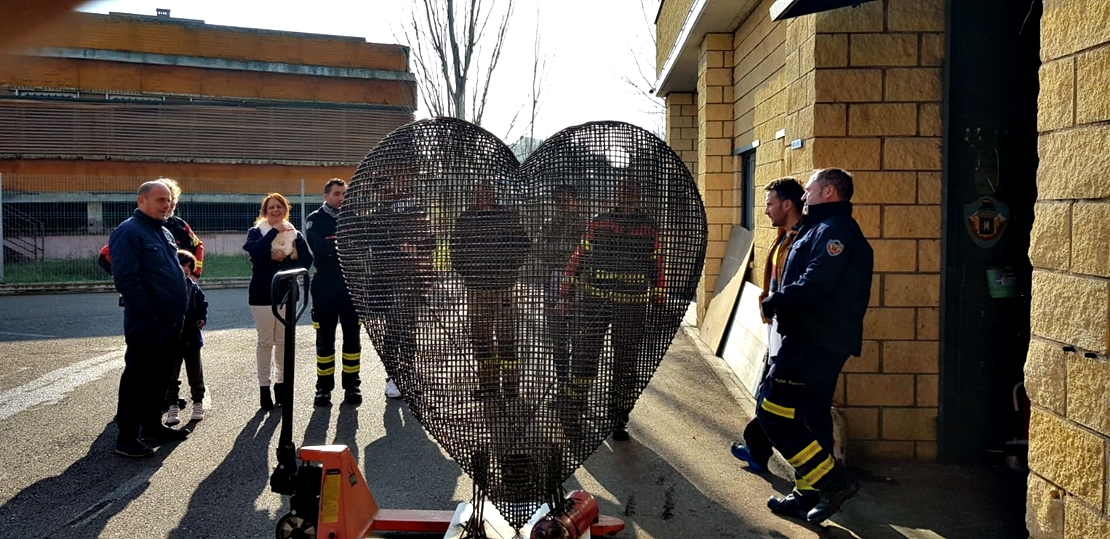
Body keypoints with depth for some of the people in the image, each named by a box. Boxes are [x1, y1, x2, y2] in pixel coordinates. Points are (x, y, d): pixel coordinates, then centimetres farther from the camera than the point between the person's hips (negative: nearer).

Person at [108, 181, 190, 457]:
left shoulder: (164, 232, 16)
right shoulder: (128, 232, -12)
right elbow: (126, 278, -20)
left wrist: (180, 310, 16)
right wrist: (147, 315, -21)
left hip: (170, 320, 9)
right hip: (147, 322, -9)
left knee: (159, 376, 16)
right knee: (137, 378, -3)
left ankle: (153, 427, 27)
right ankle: (127, 437, 4)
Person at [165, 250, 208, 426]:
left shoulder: (194, 288, 3)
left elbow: (202, 306, 10)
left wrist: (203, 319, -7)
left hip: (192, 338, 2)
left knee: (195, 373, 12)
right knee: (171, 375, 6)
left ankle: (198, 403, 23)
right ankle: (173, 406, 14)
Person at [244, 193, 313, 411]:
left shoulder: (295, 234, 7)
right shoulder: (256, 232, 2)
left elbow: (306, 261, -4)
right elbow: (254, 250, -21)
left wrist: (284, 259, -17)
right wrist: (274, 231, -21)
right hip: (263, 295, -2)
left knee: (283, 342, 8)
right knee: (265, 342, 1)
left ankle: (281, 383, 20)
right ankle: (264, 386, 9)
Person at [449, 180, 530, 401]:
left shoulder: (509, 217, 1)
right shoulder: (465, 219, 10)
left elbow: (522, 246, 2)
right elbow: (455, 248, 18)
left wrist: (509, 272, -6)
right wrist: (465, 271, 6)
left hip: (503, 286, -3)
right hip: (476, 288, 4)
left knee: (506, 338, -3)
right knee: (479, 338, 7)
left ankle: (511, 389, 3)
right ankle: (487, 386, 17)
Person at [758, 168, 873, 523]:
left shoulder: (834, 230, -13)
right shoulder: (823, 228, 21)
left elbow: (814, 284, -25)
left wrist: (774, 302, -12)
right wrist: (778, 301, 3)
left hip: (813, 343, -11)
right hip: (823, 342, 11)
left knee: (773, 410, -11)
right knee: (810, 417, 15)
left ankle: (831, 480, -5)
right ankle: (810, 495, 23)